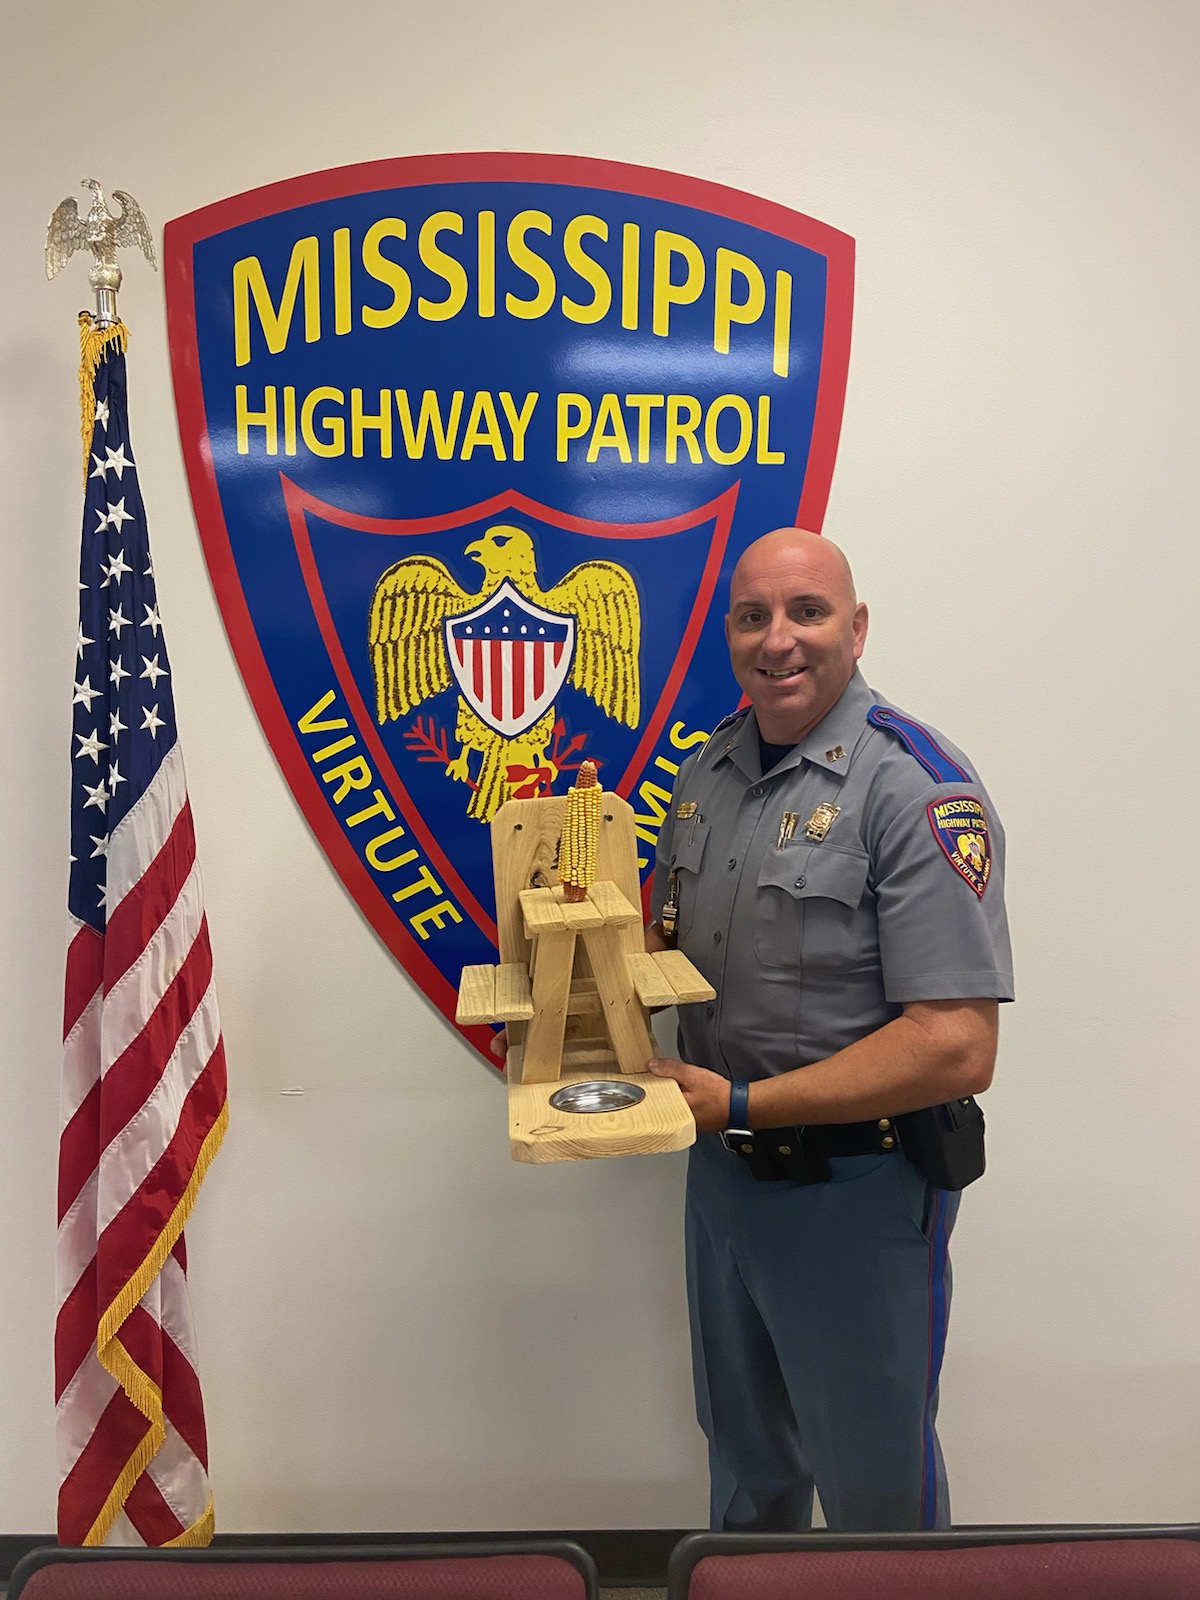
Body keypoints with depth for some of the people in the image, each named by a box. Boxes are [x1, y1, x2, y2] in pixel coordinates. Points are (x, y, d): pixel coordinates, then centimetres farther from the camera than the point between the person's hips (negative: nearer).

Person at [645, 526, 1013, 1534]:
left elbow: (956, 1050, -26)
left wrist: (740, 1105, -23)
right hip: (723, 1167, 7)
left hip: (858, 1186, -6)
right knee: (743, 1447, 28)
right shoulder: (710, 767, 2)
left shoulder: (919, 791, -21)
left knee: (873, 1485, 17)